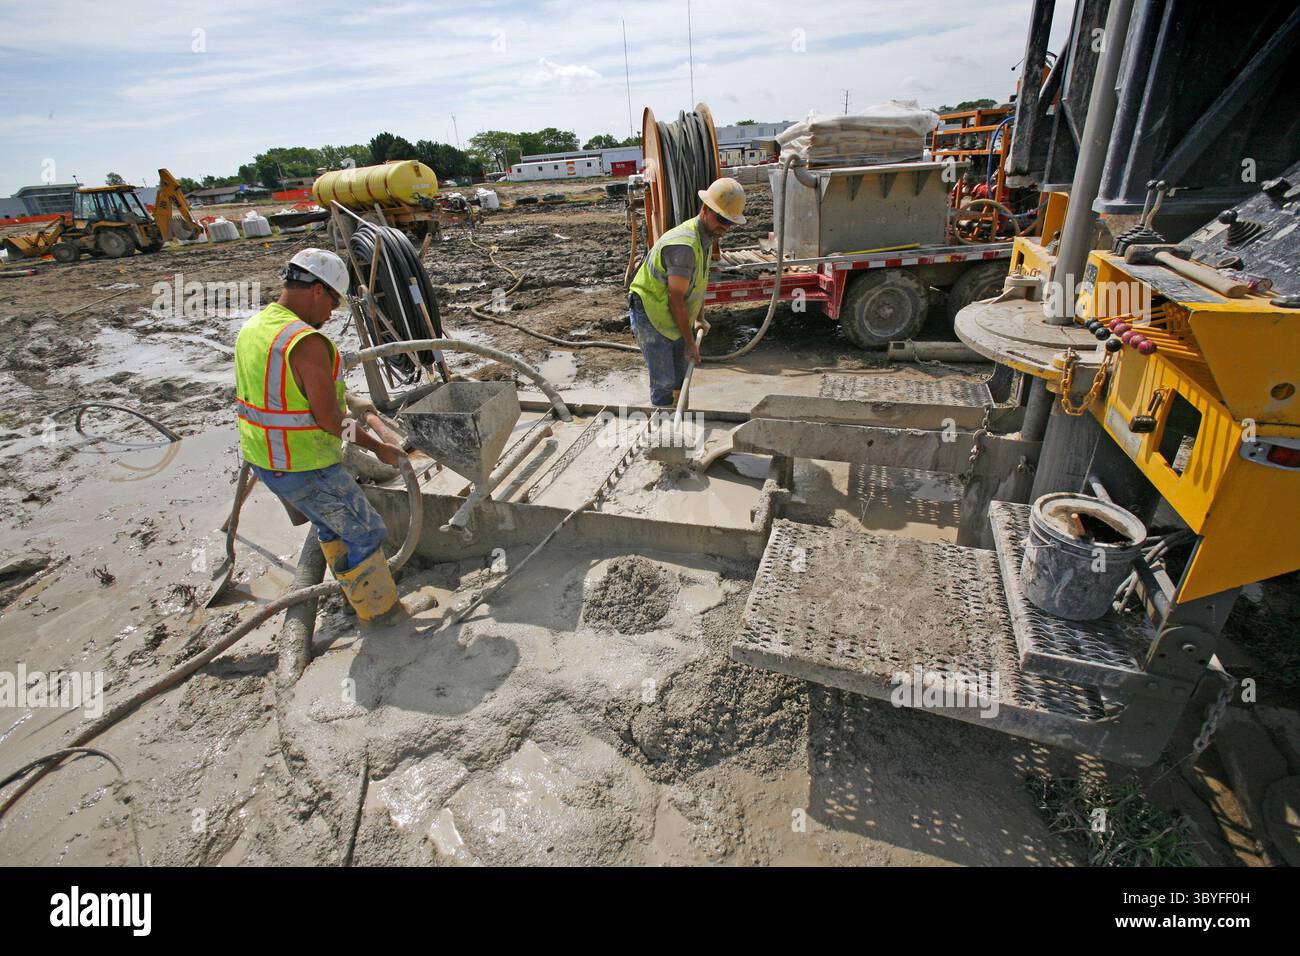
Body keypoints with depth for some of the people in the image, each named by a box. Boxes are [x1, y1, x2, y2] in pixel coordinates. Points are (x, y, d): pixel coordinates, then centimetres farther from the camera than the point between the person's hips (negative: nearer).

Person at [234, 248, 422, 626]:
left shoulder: (252, 328, 4)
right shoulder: (307, 342, -26)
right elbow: (329, 419, -24)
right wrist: (379, 447, -12)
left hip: (265, 460, 10)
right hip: (306, 469, -9)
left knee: (330, 523, 28)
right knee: (365, 532, 8)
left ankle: (356, 591, 45)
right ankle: (379, 609, 24)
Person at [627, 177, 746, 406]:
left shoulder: (706, 236, 4)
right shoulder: (684, 244, -28)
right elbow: (676, 299, -27)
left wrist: (700, 318, 24)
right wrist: (690, 343, -20)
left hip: (672, 317, 10)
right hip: (650, 316, -10)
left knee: (680, 378, 18)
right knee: (663, 383, -8)